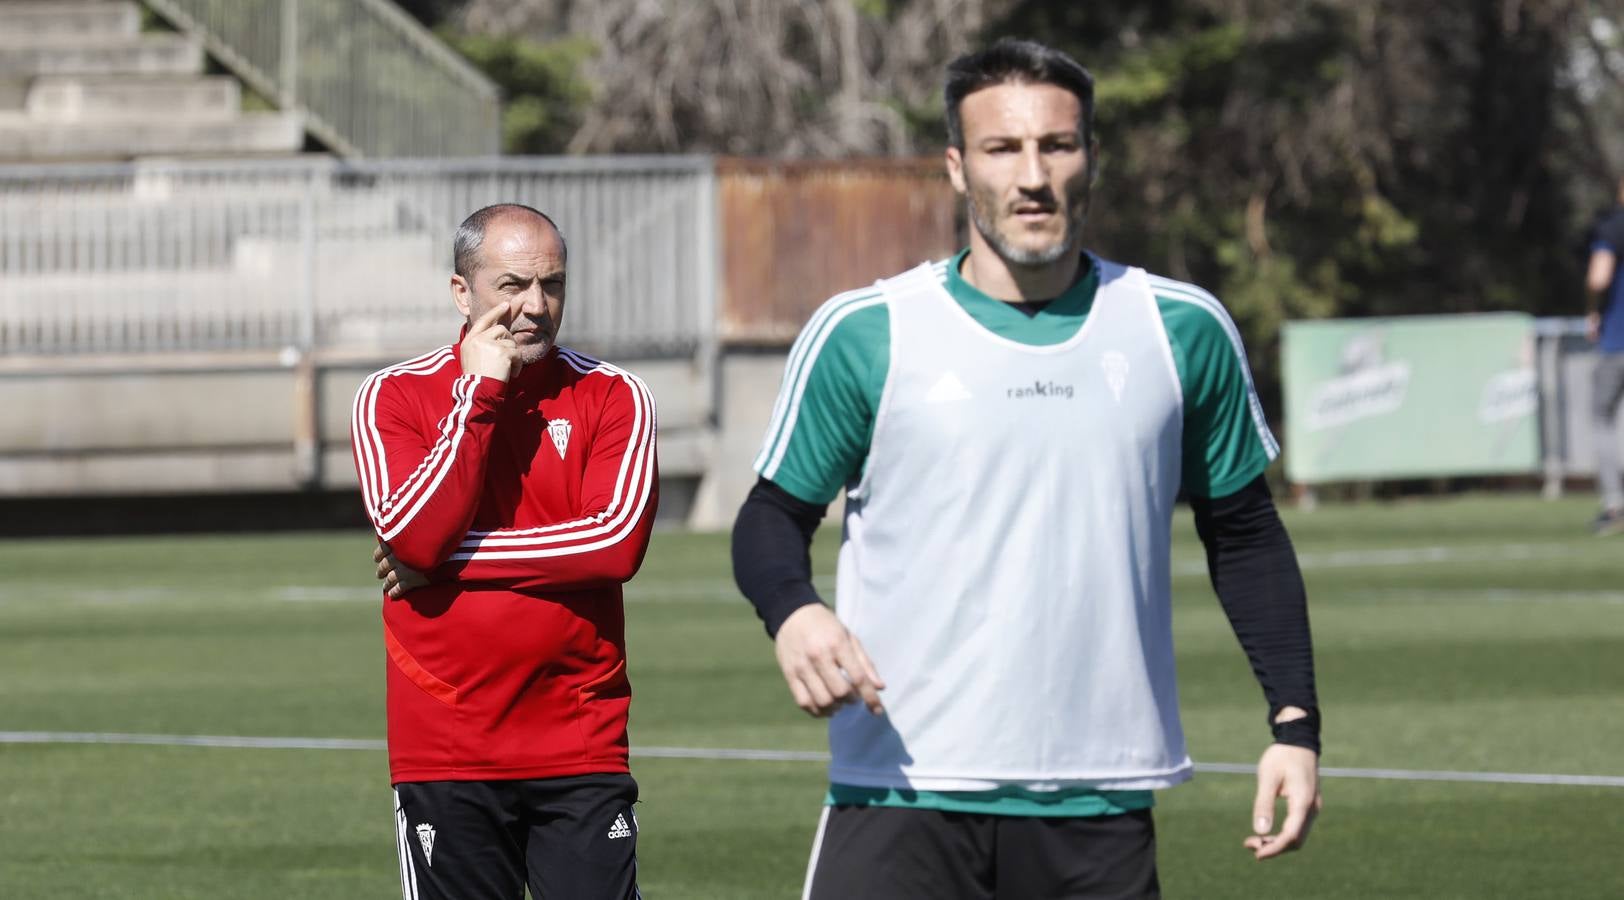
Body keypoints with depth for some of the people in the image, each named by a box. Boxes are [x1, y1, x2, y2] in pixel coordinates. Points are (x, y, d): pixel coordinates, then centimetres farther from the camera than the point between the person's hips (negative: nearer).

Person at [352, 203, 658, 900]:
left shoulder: (611, 397, 3)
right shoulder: (394, 398, 3)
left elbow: (619, 541, -11)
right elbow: (412, 537, -13)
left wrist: (447, 557, -10)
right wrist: (480, 394, -12)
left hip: (580, 749, 0)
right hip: (445, 756, 0)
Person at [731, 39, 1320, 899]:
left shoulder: (1183, 331, 7)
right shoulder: (863, 335, 0)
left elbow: (1244, 535, 15)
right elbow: (774, 515, 7)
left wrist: (1294, 722, 6)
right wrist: (793, 611, -15)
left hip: (1101, 817, 2)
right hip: (900, 793, -2)